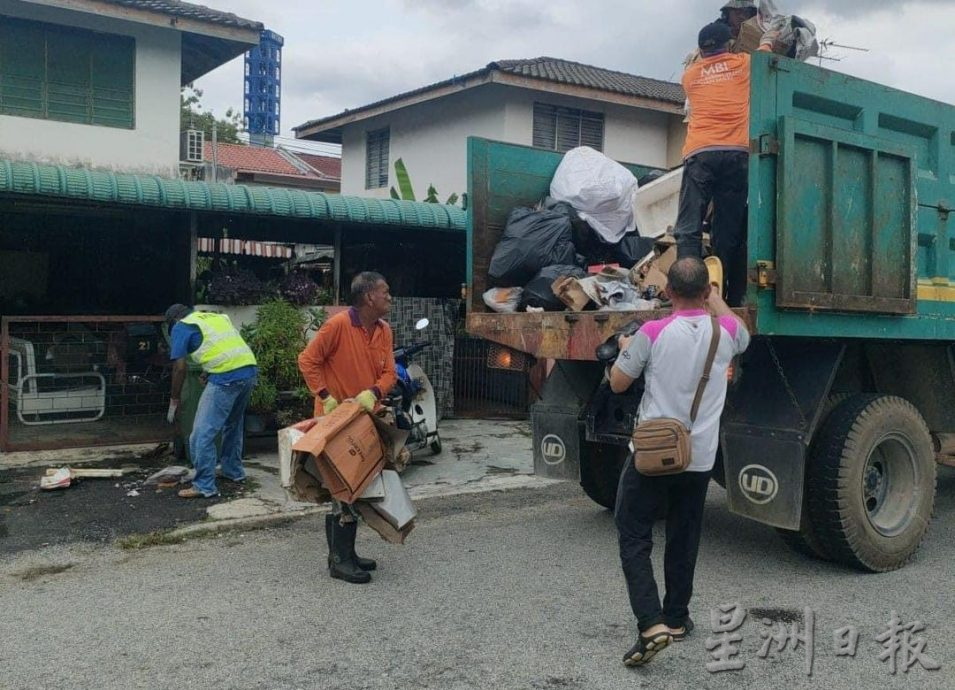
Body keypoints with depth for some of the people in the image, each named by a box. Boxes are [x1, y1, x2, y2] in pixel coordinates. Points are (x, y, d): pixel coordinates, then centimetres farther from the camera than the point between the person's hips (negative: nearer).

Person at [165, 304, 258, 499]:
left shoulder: (181, 327, 8)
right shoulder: (218, 317, 27)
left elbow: (180, 368, 1)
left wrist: (174, 400, 9)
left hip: (226, 378, -8)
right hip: (250, 369, 8)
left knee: (203, 433, 0)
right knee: (234, 424, 27)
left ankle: (205, 486, 3)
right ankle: (234, 471, 38)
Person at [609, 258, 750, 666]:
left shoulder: (653, 333, -13)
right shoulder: (726, 331, -1)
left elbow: (618, 384, -2)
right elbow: (743, 335, 26)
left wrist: (625, 350, 17)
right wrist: (715, 298, 35)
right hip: (699, 458, 4)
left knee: (634, 538, 3)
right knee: (683, 540, 18)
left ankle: (651, 624, -9)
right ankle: (676, 618, 30)